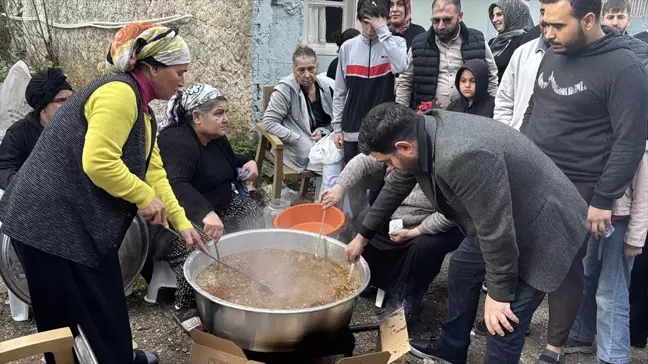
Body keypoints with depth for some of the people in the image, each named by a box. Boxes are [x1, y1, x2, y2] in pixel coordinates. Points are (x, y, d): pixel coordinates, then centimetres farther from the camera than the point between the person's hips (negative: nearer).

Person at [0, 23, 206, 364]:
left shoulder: (140, 108, 14)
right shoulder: (119, 93, -19)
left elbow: (154, 173, 13)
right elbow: (98, 163, -28)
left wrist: (182, 223, 9)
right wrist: (145, 197, -15)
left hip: (76, 221, 10)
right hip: (52, 222, -10)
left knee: (102, 305, 23)